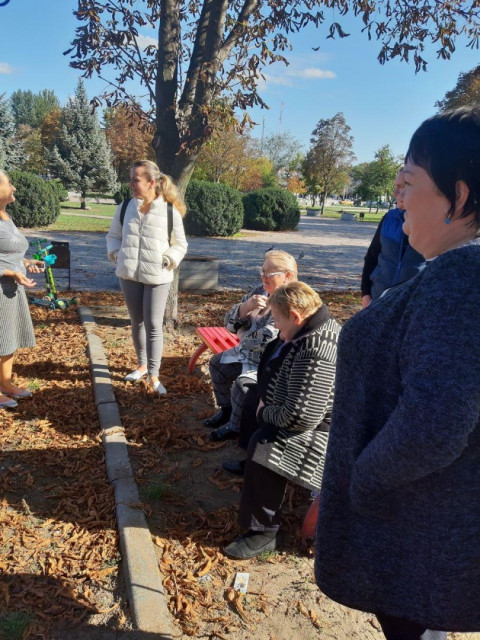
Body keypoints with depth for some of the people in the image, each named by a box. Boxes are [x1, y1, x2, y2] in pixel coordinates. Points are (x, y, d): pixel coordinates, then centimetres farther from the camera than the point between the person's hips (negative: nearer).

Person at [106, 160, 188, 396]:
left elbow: (180, 244, 2)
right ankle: (142, 365, 34)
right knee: (137, 322, 16)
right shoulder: (124, 208, 2)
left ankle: (153, 375, 6)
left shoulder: (170, 211, -8)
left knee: (154, 325, -3)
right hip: (129, 275, 4)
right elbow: (113, 236, 15)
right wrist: (116, 253, -3)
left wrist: (169, 260, -13)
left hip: (157, 278, -3)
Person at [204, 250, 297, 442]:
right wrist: (246, 307, -21)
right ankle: (226, 410, 29)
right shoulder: (262, 291, 1)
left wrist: (243, 336, -11)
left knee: (243, 383, -27)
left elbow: (267, 339, -31)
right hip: (249, 353, 9)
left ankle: (236, 427, 1)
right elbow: (230, 322, 0)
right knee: (217, 363, 12)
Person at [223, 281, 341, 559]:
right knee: (253, 398, 23)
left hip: (324, 425, -11)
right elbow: (275, 364, 15)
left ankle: (264, 533, -13)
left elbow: (300, 416, -34)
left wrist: (266, 413, -15)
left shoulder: (317, 351, -33)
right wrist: (265, 402, 2)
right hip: (306, 409, 12)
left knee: (264, 445, -30)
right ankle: (249, 465, 41)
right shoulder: (317, 326, 0)